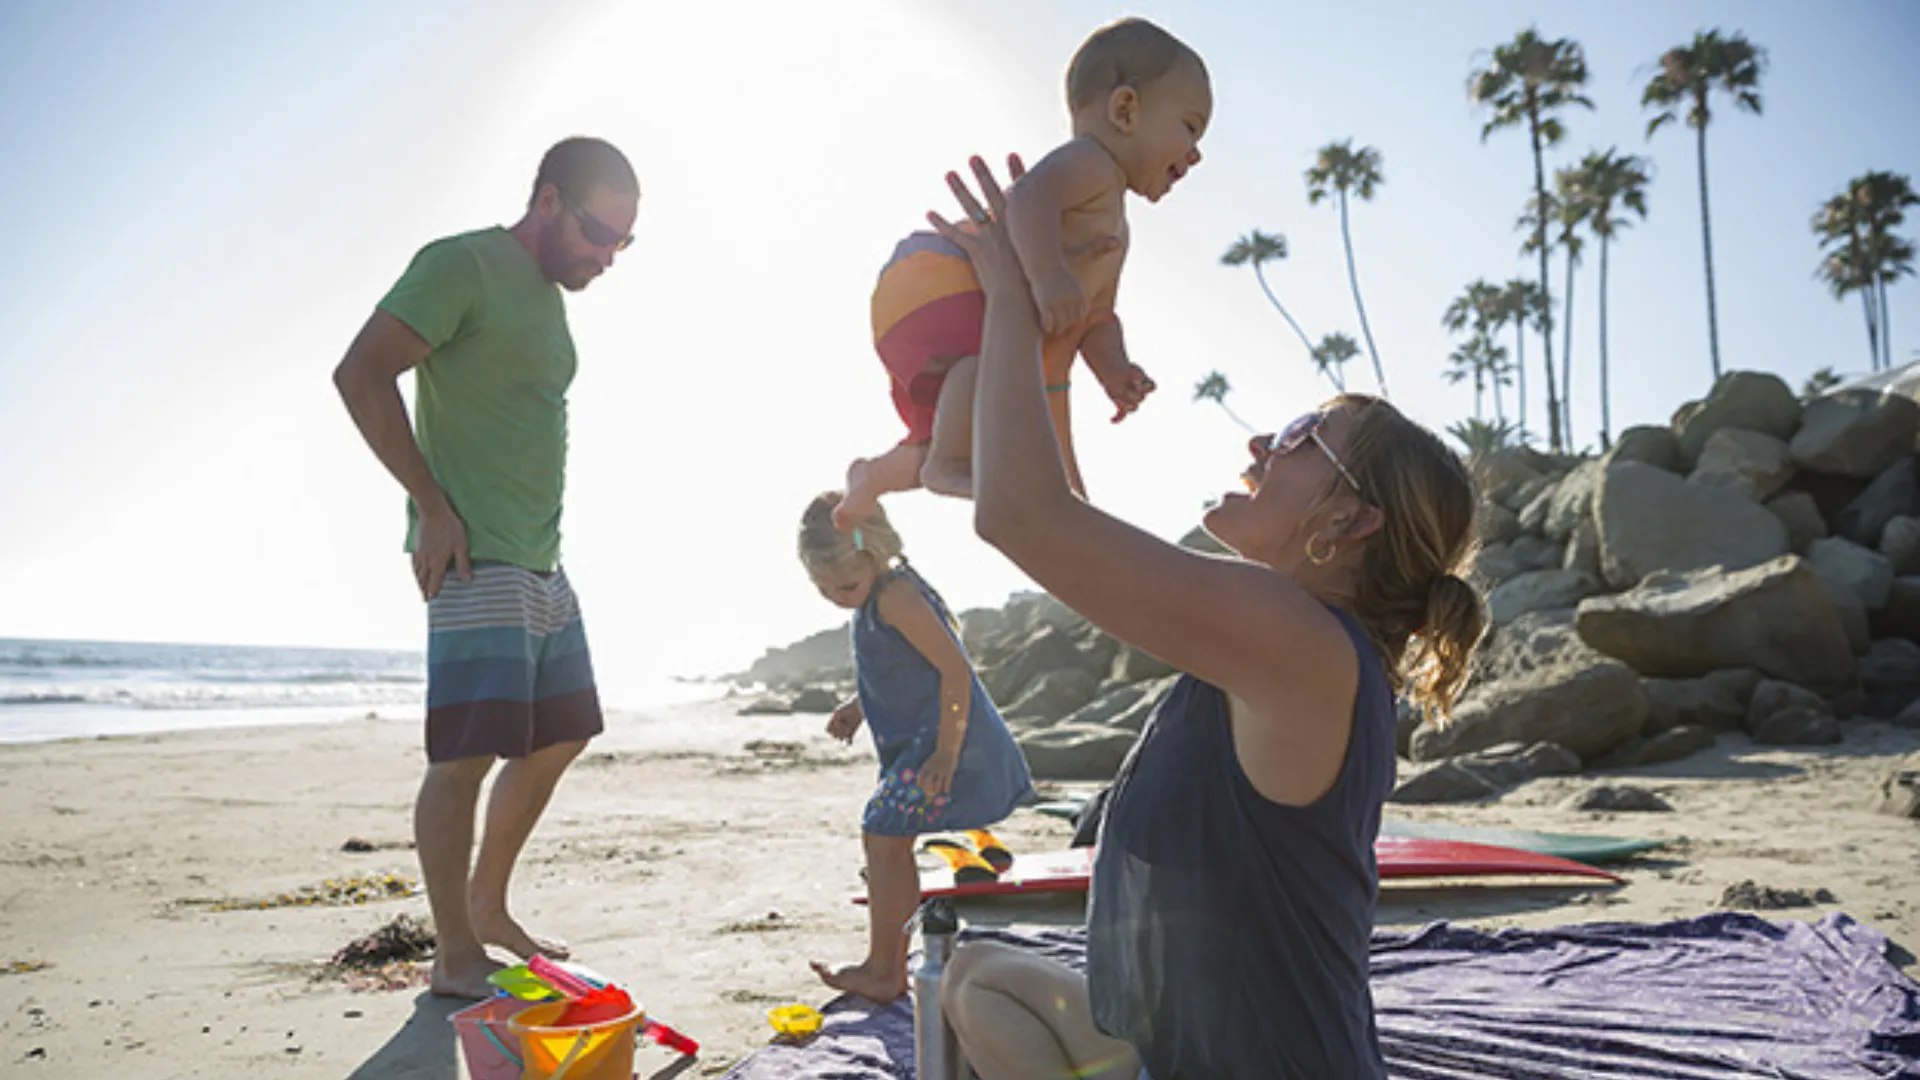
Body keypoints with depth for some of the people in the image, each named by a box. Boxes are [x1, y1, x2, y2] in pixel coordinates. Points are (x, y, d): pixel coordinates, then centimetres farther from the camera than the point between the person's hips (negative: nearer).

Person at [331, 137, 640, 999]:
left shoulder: (548, 296, 18)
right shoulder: (463, 265, -9)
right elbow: (361, 373, -16)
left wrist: (540, 537, 14)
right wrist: (432, 506, -17)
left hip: (541, 563, 10)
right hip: (476, 559, -9)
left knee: (557, 741, 14)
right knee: (466, 754, -7)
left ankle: (488, 910, 28)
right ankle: (456, 955, 4)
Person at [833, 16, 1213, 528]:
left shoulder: (1112, 234, 20)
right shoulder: (1089, 161, -12)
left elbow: (1097, 318, 15)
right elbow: (1031, 195, -33)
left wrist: (1114, 370, -5)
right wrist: (1048, 273, -51)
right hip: (933, 282, -10)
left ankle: (879, 473, 44)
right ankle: (949, 461, -29)